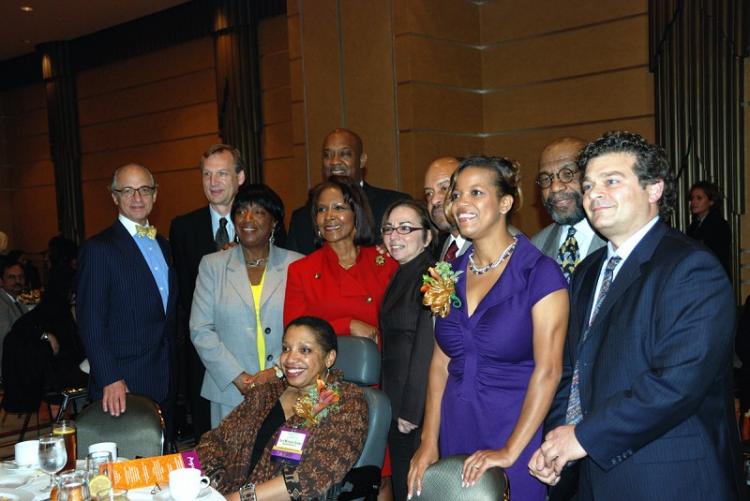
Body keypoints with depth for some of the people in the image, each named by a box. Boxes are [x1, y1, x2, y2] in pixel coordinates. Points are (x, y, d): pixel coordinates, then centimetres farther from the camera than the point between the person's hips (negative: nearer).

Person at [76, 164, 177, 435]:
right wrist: (110, 380, -20)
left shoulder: (162, 244, 13)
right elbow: (90, 322, -14)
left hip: (164, 383, 7)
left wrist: (173, 369, 13)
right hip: (121, 385, -7)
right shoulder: (98, 249, -9)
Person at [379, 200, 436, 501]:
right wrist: (394, 407, 11)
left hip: (419, 411, -9)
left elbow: (427, 350, -20)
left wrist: (411, 411, -17)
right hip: (397, 407, 9)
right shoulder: (400, 277, 12)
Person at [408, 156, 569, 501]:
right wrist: (429, 443, 1)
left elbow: (547, 370, -15)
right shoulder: (451, 274, 5)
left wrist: (510, 452, -18)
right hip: (455, 435, 5)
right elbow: (441, 363, 6)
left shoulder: (539, 273, -11)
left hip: (515, 432, -5)